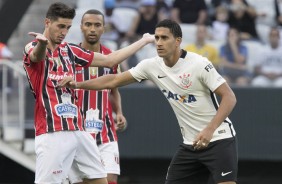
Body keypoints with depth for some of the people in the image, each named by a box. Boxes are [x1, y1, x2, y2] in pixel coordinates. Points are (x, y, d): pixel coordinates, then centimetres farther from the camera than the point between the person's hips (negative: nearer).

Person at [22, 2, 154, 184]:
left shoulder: (69, 50, 16)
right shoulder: (32, 48, -3)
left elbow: (109, 60, 23)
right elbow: (37, 55, -29)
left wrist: (144, 41, 25)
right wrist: (42, 43, -54)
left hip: (79, 131, 7)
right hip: (52, 133, -7)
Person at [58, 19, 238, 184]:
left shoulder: (198, 64, -16)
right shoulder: (152, 66, 1)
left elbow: (229, 97, -17)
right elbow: (114, 80, 6)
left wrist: (210, 130, -29)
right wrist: (78, 84, -5)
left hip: (219, 139, -6)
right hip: (190, 144, 6)